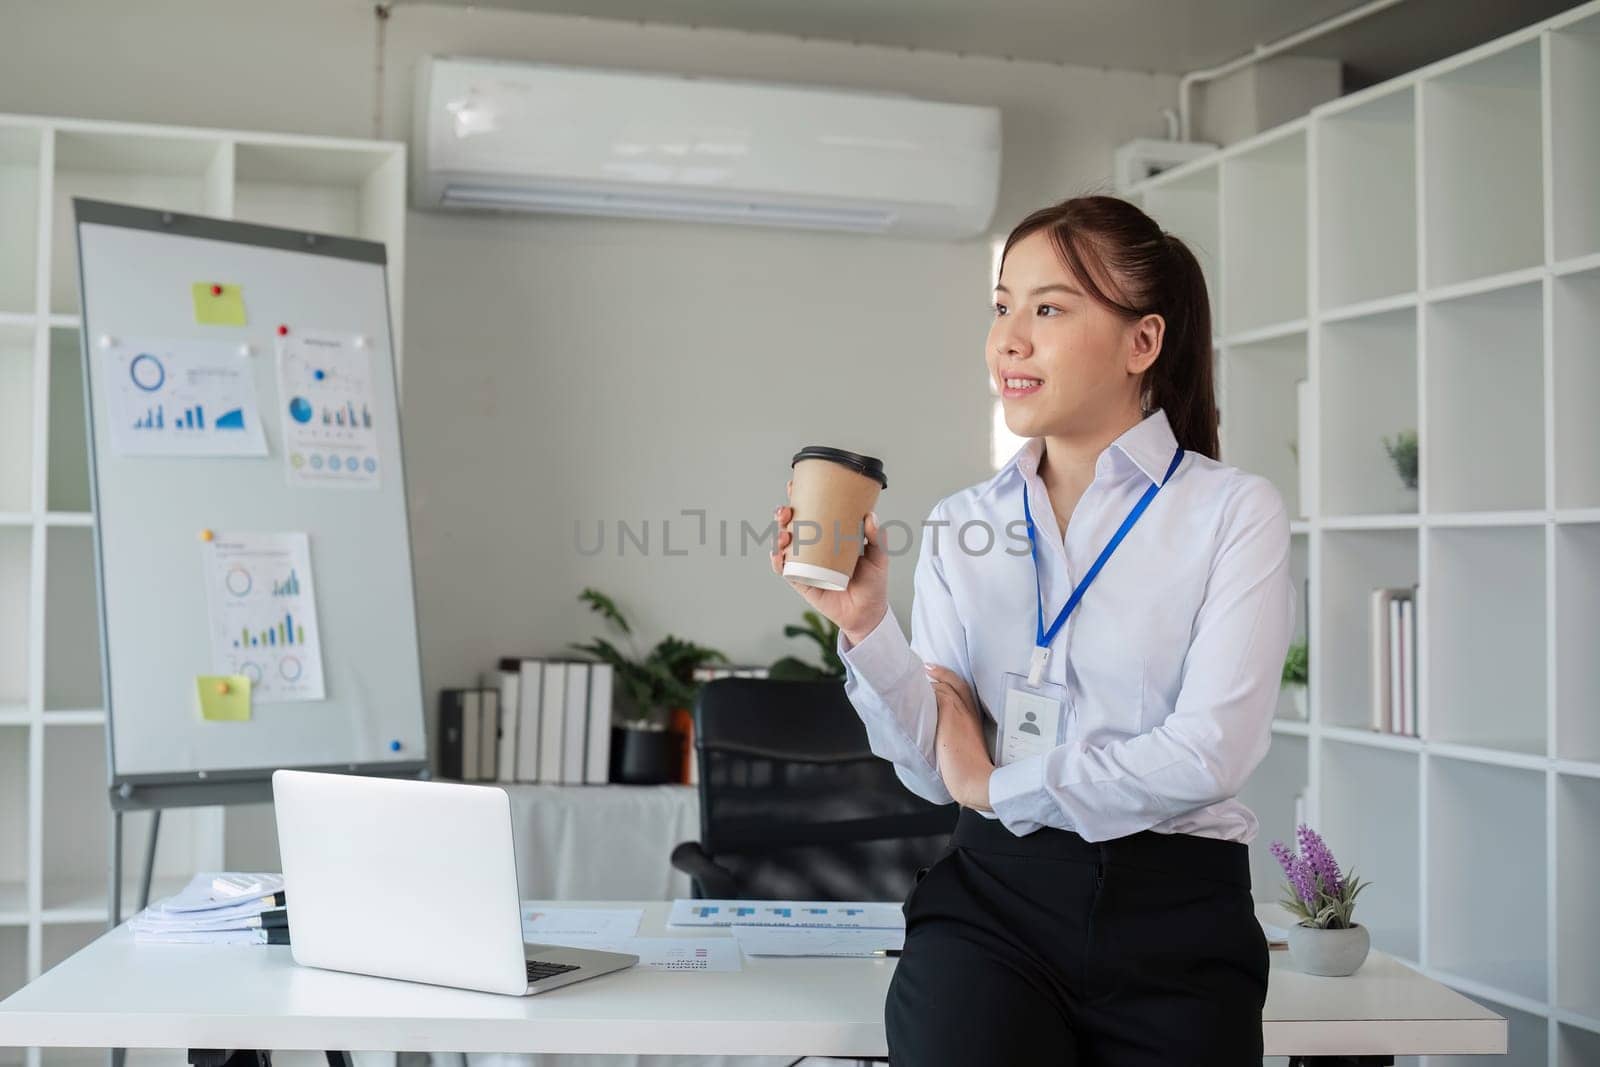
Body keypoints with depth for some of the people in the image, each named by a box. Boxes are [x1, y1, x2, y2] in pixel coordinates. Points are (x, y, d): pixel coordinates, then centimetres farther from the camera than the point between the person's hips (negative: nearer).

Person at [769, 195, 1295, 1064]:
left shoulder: (1232, 512, -2)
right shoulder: (959, 528, 7)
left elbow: (1209, 753, -12)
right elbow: (936, 773, 3)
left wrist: (999, 785, -4)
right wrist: (865, 627, -12)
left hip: (1174, 912, -1)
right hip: (994, 900, 2)